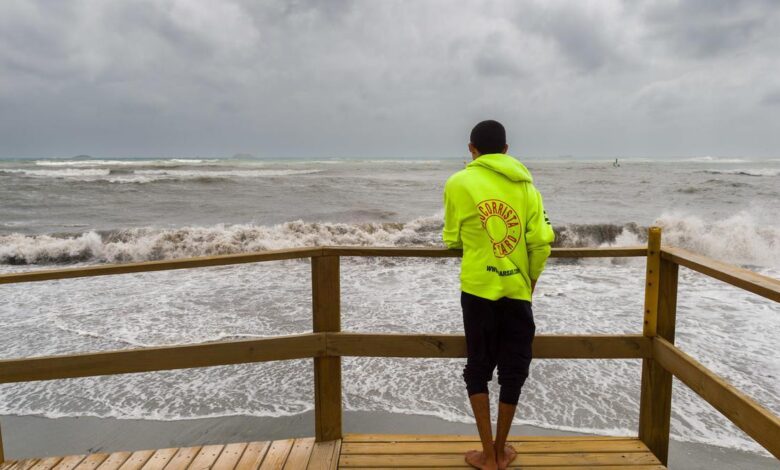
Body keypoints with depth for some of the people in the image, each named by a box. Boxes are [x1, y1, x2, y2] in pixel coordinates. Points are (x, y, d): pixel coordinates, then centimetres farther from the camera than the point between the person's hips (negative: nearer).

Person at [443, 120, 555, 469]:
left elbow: (452, 238, 7)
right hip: (517, 289, 2)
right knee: (513, 369, 15)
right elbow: (541, 242, -1)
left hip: (478, 287, -2)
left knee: (479, 368, 13)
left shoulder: (458, 183, -1)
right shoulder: (525, 185, 4)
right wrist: (531, 279, 14)